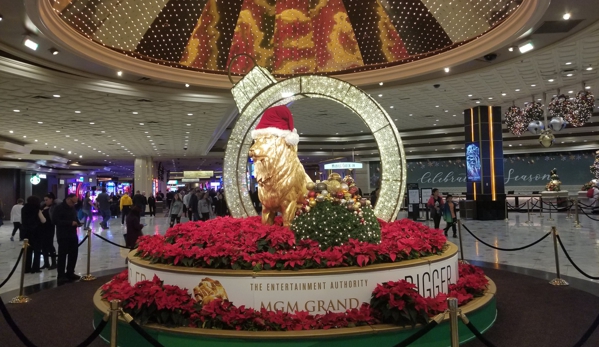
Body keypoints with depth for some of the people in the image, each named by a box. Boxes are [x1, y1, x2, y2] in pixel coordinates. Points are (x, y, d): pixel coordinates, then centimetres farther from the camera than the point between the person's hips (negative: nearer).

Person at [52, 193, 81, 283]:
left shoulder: (73, 208, 14)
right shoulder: (59, 208, -10)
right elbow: (55, 220, -19)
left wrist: (77, 222, 2)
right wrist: (70, 223, -23)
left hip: (73, 235, 8)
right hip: (63, 236, -7)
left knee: (73, 254, 10)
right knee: (62, 255, -4)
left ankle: (70, 273, 21)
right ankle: (61, 276, 3)